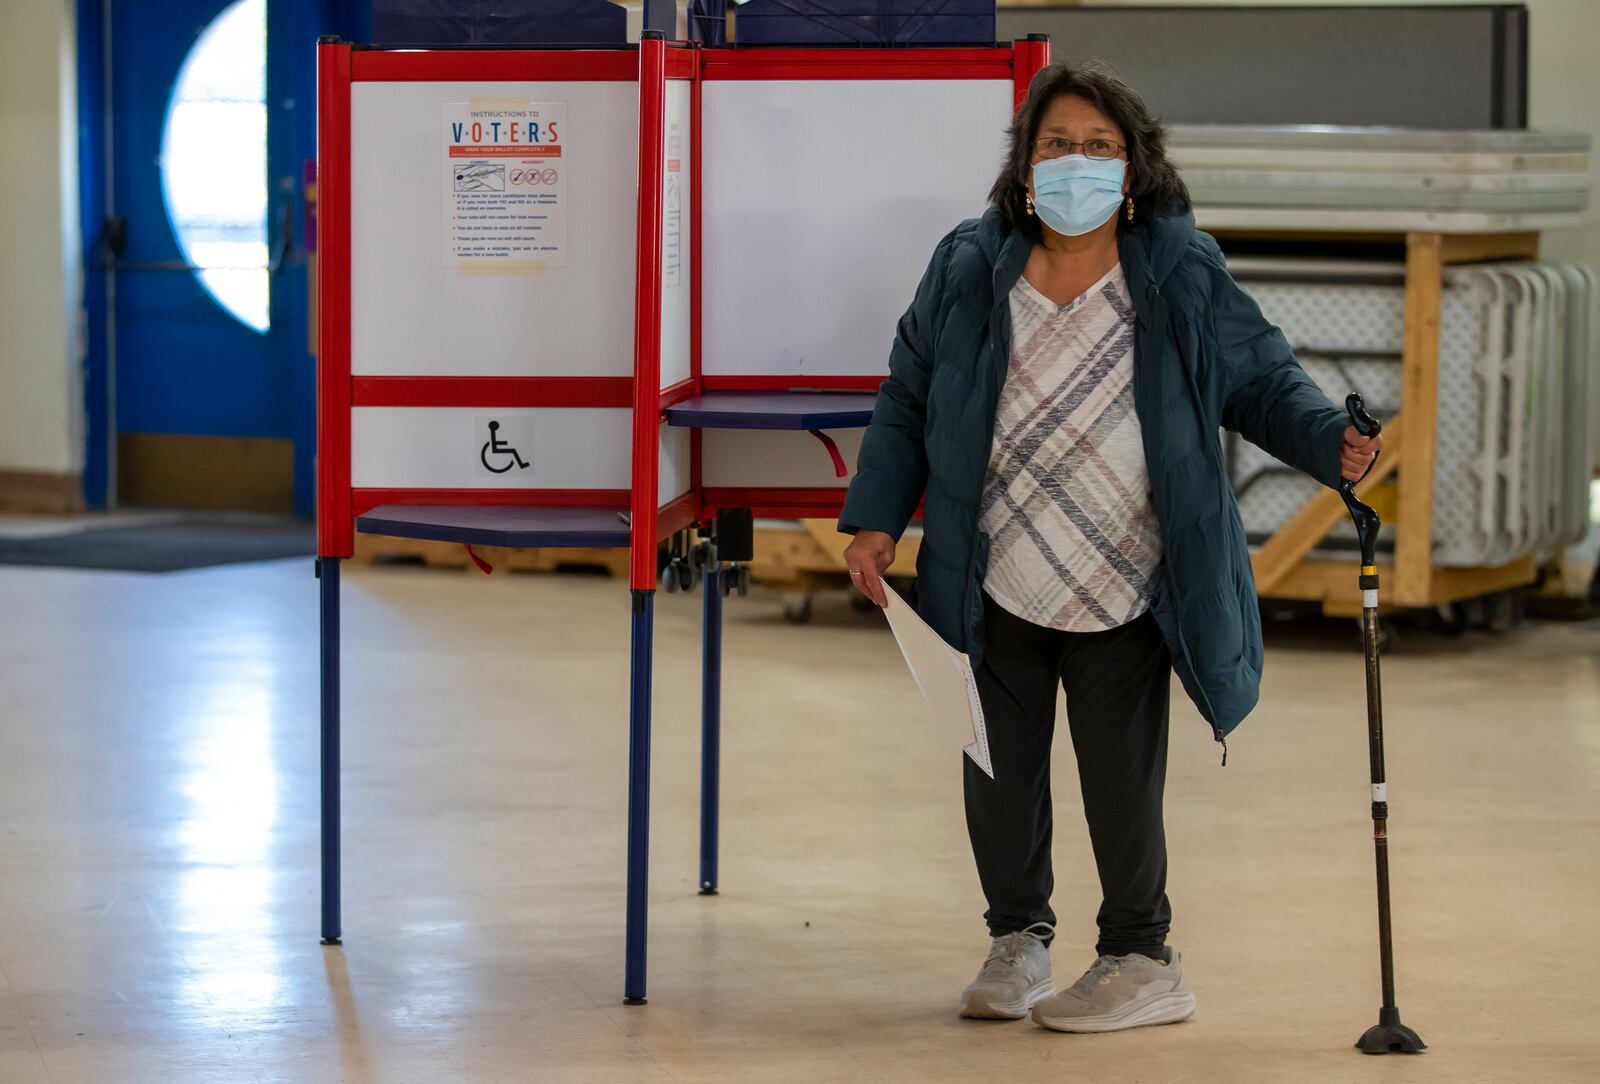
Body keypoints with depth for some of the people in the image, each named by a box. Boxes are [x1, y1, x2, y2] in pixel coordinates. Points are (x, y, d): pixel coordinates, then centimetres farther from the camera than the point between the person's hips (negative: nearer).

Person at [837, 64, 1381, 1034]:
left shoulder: (1183, 275, -3)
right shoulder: (969, 269, 2)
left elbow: (1262, 378, 3)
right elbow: (908, 398, 9)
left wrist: (1328, 441, -15)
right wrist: (877, 517, 4)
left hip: (1122, 589, -2)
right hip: (996, 583, 3)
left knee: (1122, 781, 0)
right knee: (1000, 771, 10)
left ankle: (1142, 961, 18)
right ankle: (1019, 937, 31)